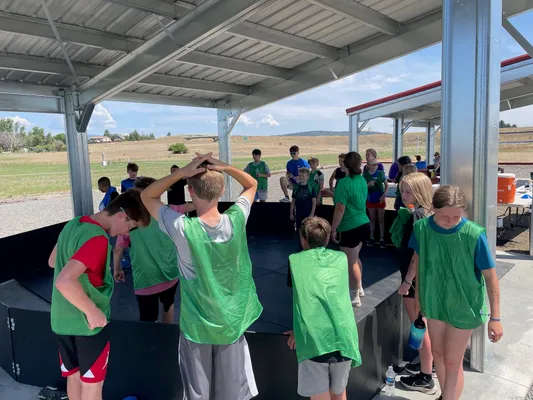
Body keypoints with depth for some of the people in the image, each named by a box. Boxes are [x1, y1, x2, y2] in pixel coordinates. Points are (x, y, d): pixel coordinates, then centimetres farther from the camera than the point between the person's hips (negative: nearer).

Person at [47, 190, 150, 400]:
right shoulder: (97, 239, -26)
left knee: (74, 375, 23)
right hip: (88, 323, -8)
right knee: (92, 383, 12)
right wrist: (93, 311, -25)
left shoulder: (74, 223, 1)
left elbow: (52, 261, 15)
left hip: (61, 320, 8)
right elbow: (64, 281, -36)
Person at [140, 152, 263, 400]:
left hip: (197, 324, -2)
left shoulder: (182, 228, -24)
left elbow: (146, 196, -8)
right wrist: (224, 167, -13)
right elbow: (252, 184, 3)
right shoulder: (236, 220, -17)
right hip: (233, 321, 2)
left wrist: (182, 172, -19)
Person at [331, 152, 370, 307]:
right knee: (355, 258, 25)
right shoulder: (362, 180, 6)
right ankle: (359, 288, 40)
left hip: (349, 228, -8)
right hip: (363, 224, 8)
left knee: (351, 262, 5)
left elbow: (340, 209, -20)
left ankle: (355, 297, 17)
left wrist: (333, 229, -13)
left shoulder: (344, 182, -19)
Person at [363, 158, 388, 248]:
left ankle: (382, 239, 11)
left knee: (381, 219, 6)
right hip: (370, 200, 1)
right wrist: (368, 185, -21)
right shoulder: (365, 175, -5)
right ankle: (372, 238, 22)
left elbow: (386, 185, -2)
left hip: (380, 199, -1)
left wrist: (383, 195, -12)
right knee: (372, 219, 12)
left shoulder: (380, 173, -9)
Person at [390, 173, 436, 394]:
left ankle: (425, 378, 15)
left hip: (416, 278, -10)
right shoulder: (424, 213, 8)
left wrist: (407, 281, -21)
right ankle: (429, 362, 39)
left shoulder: (417, 215, -21)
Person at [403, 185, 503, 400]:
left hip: (464, 306, -4)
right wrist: (418, 296, 10)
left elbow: (490, 277, -15)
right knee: (438, 354, 21)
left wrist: (495, 317, -10)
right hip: (434, 302, 4)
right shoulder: (421, 228, -16)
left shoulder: (474, 235, -26)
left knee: (452, 362, 7)